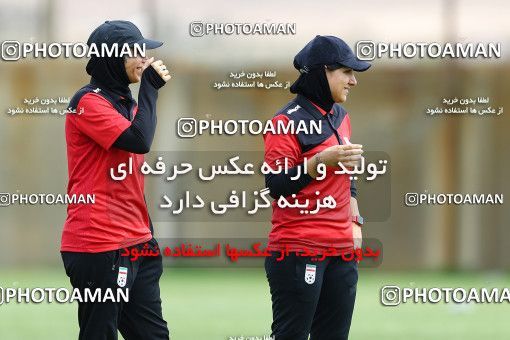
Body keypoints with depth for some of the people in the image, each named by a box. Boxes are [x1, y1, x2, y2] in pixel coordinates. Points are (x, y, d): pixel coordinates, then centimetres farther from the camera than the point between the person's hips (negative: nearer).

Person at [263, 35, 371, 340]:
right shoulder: (288, 121, -10)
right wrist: (320, 161, -29)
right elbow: (276, 185, -17)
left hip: (342, 252, 8)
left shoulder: (341, 116, 15)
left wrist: (355, 222, 15)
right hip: (299, 252, -8)